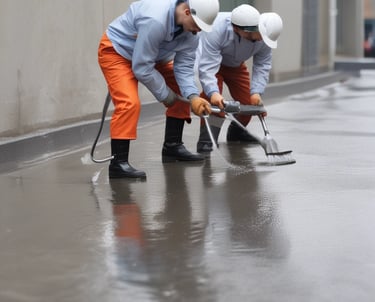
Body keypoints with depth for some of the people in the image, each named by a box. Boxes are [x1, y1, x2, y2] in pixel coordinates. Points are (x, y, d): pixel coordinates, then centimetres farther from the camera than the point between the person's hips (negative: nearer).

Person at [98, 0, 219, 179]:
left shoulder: (191, 29, -13)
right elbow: (141, 67, -32)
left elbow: (184, 66, -10)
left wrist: (193, 96, -25)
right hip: (116, 51, -9)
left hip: (151, 55, 9)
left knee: (183, 92, 6)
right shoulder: (155, 21, -39)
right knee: (129, 103, -26)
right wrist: (165, 94, -20)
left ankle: (172, 147, 18)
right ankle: (118, 163, -23)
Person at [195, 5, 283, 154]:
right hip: (209, 59, -5)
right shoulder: (216, 30, -43)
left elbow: (262, 66, -18)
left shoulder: (264, 35, -26)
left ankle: (236, 132, 31)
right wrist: (213, 92, -58)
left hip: (235, 65, 5)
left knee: (248, 100, 2)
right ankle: (206, 140, -24)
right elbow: (207, 66, -45)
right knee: (212, 97, -29)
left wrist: (256, 91, -31)